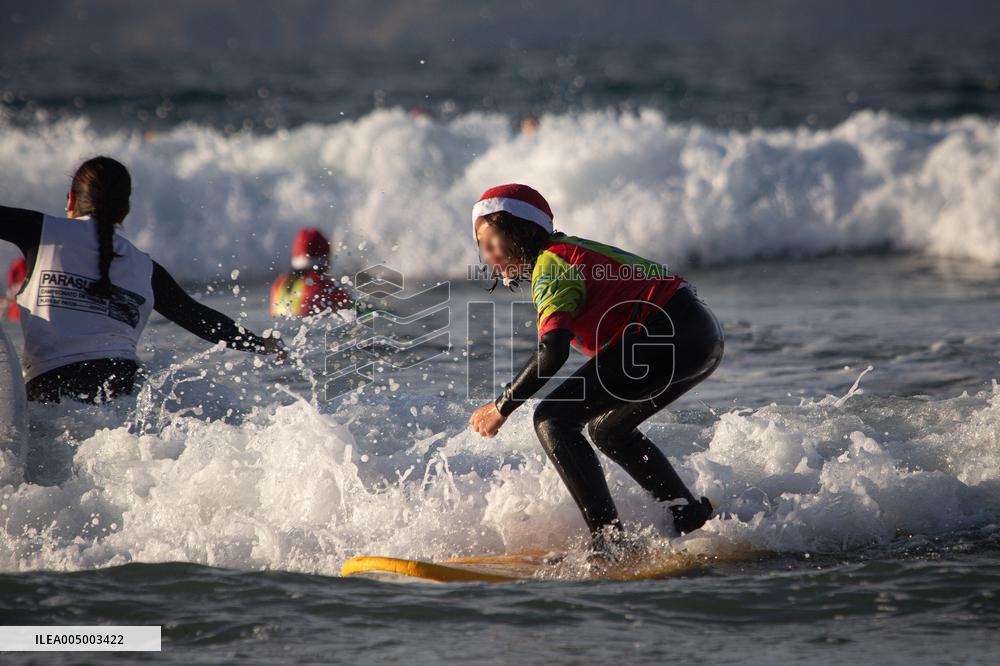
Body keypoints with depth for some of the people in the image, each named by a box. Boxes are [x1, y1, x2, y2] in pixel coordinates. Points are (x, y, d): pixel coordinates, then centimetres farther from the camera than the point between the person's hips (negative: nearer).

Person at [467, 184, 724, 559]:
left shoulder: (551, 265, -5)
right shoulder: (570, 251, 23)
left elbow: (552, 353, -17)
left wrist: (502, 407, -9)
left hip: (667, 338, -10)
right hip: (704, 338, 10)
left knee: (552, 420, -9)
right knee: (607, 428, 26)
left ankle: (609, 540, -17)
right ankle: (689, 515, 19)